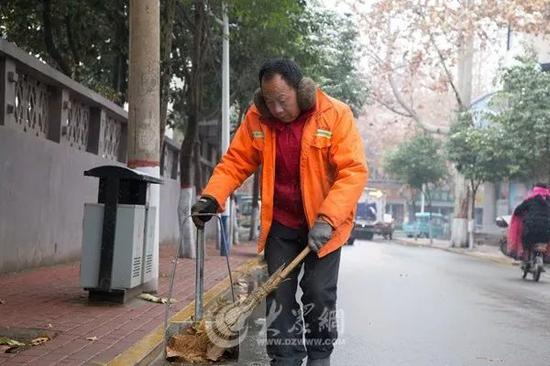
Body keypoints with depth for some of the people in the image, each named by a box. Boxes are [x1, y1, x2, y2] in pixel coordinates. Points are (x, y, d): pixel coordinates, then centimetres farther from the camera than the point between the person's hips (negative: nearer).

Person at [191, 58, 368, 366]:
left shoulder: (335, 115, -17)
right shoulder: (257, 118, -6)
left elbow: (354, 171, -22)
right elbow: (235, 163, -2)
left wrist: (327, 219, -30)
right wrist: (212, 197, -18)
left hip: (323, 224, -3)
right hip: (280, 223, 3)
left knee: (319, 293, -1)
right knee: (279, 294, 4)